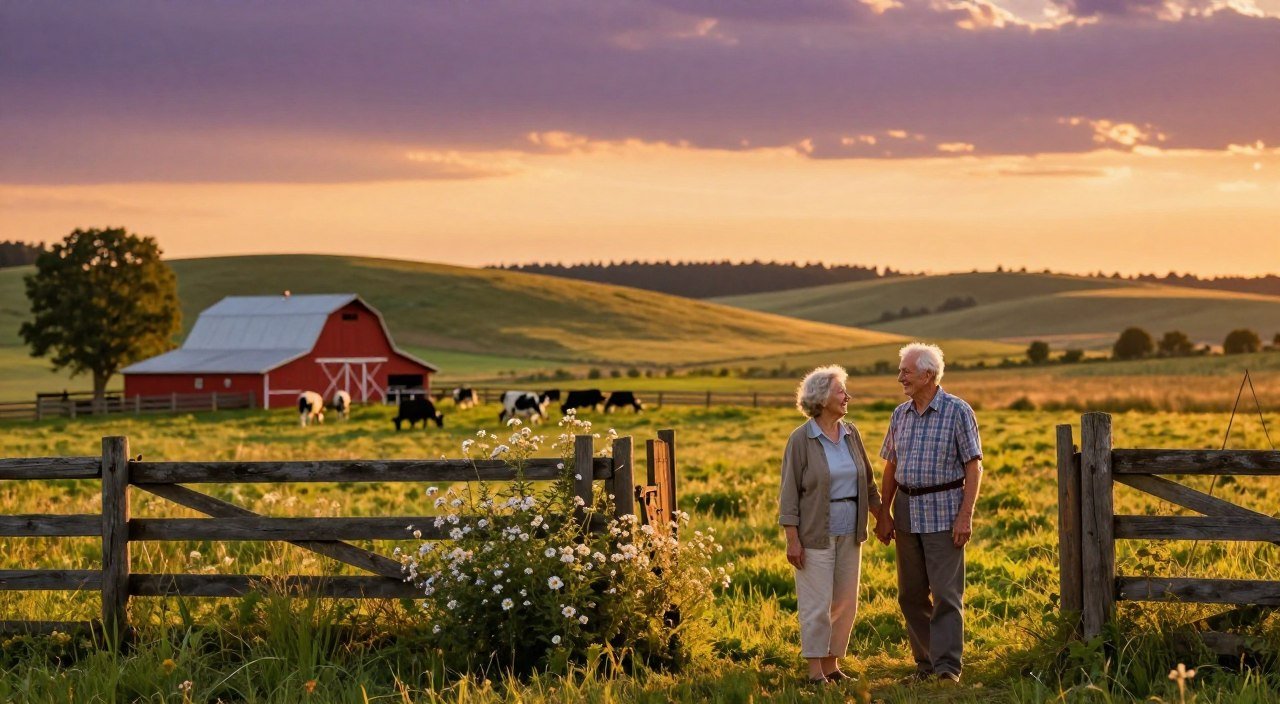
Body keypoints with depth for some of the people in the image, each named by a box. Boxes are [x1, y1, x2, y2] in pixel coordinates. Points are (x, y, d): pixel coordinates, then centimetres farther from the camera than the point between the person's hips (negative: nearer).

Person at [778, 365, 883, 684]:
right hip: (816, 533, -6)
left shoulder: (851, 434, 7)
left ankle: (831, 664, 17)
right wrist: (792, 540, -13)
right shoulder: (801, 439, -9)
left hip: (849, 532, 6)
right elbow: (789, 492, -9)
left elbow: (867, 483, 16)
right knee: (817, 603, -3)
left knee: (845, 601, 7)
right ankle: (815, 670, 5)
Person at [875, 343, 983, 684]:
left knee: (946, 593, -7)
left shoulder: (958, 411, -7)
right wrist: (884, 514, 8)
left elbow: (974, 467, -9)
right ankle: (925, 663, 16)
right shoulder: (900, 414, 9)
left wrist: (965, 515, -16)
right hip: (907, 512, 6)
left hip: (943, 511, -6)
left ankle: (948, 667, -5)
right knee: (911, 594, 8)